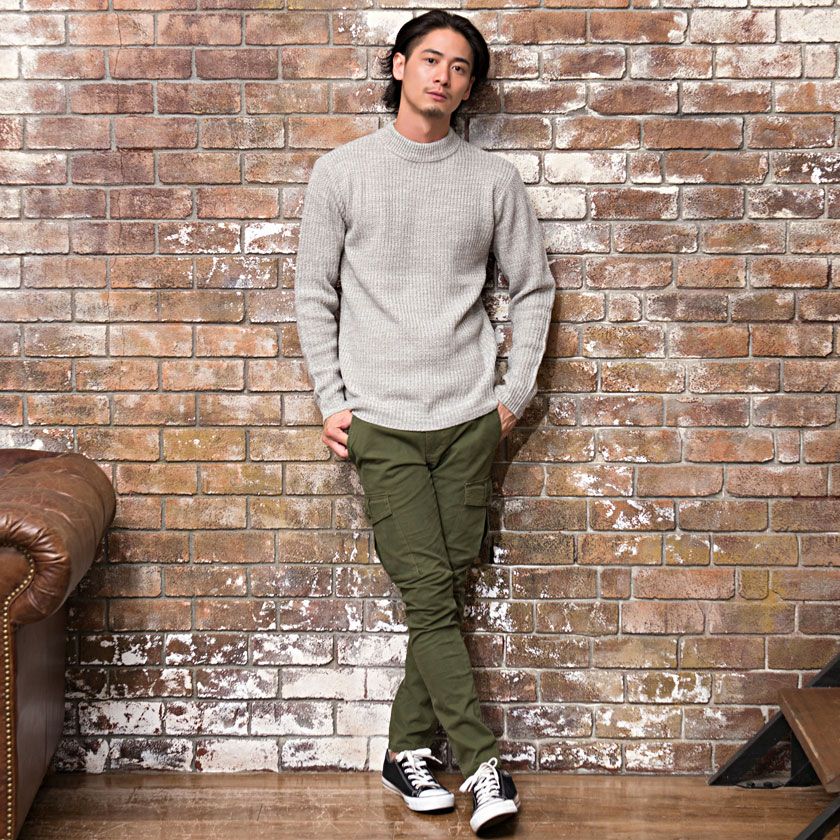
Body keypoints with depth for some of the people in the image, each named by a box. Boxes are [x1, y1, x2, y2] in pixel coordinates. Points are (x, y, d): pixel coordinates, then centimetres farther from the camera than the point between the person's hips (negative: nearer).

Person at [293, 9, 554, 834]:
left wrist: (515, 392, 6)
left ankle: (407, 751, 20)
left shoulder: (494, 179, 6)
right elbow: (313, 293, 6)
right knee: (428, 597, -6)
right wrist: (330, 398, 0)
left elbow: (534, 287, 13)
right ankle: (482, 766, 1)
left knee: (445, 594, 6)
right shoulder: (343, 170, 3)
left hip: (469, 418, 2)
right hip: (381, 421, -2)